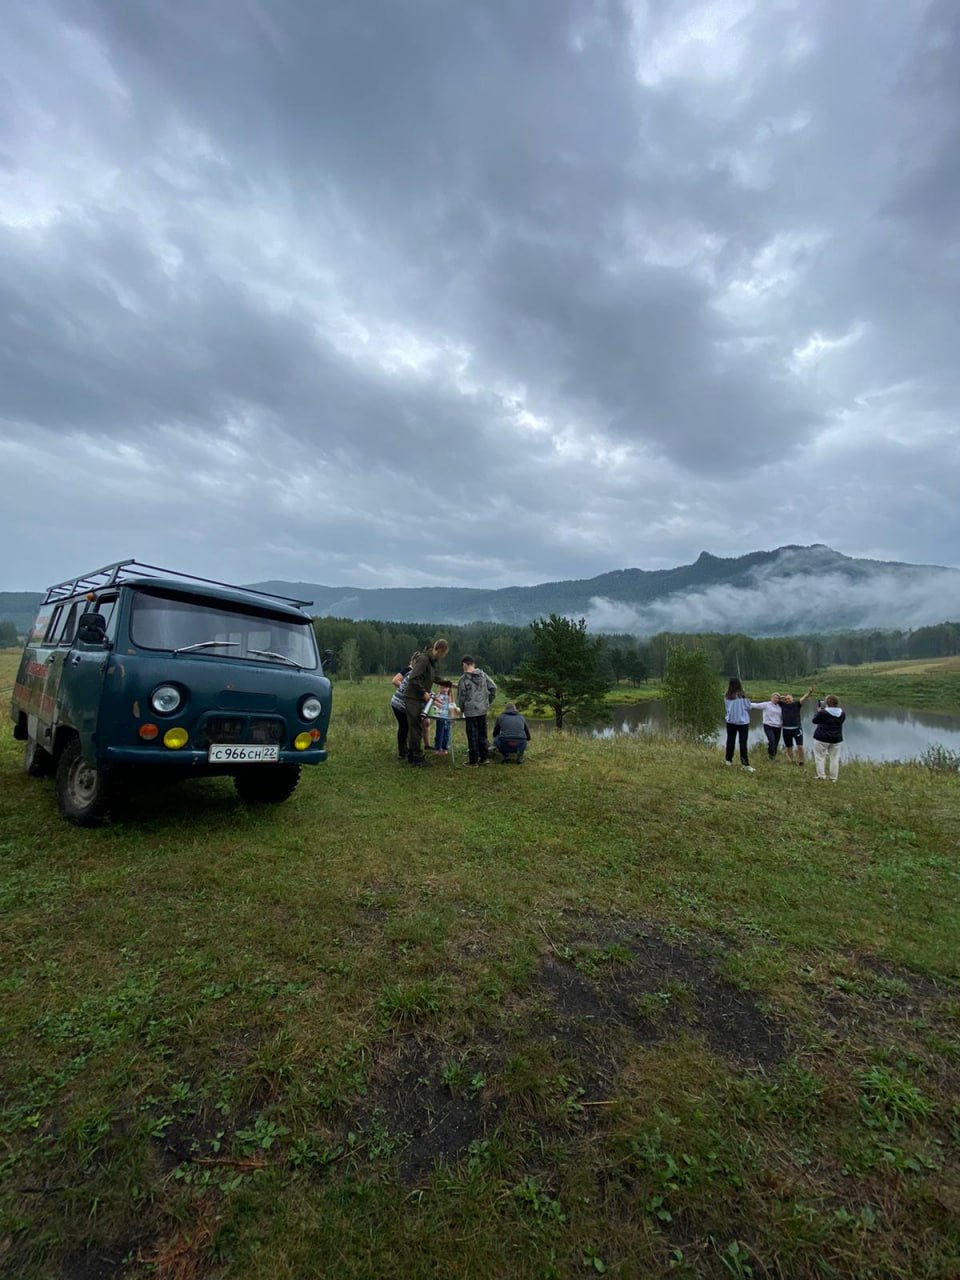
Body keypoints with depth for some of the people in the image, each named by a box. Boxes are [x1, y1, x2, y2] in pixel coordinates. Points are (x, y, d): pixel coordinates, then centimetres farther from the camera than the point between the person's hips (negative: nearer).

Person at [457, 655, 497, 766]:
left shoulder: (463, 679, -9)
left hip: (470, 711, -5)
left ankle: (474, 760, 8)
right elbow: (493, 688, 3)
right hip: (483, 710, 5)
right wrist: (488, 701, 12)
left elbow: (461, 697, -5)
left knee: (472, 736, 3)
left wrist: (461, 710, 9)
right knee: (482, 734, 15)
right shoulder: (483, 675, 2)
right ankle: (484, 757, 19)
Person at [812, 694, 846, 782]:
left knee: (820, 757, 4)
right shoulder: (842, 713, 0)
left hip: (822, 738, -5)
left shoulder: (822, 712, -16)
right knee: (834, 758, 11)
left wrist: (818, 710, 10)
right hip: (836, 739, 5)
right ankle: (833, 778, 15)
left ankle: (821, 777, 2)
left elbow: (814, 720, -2)